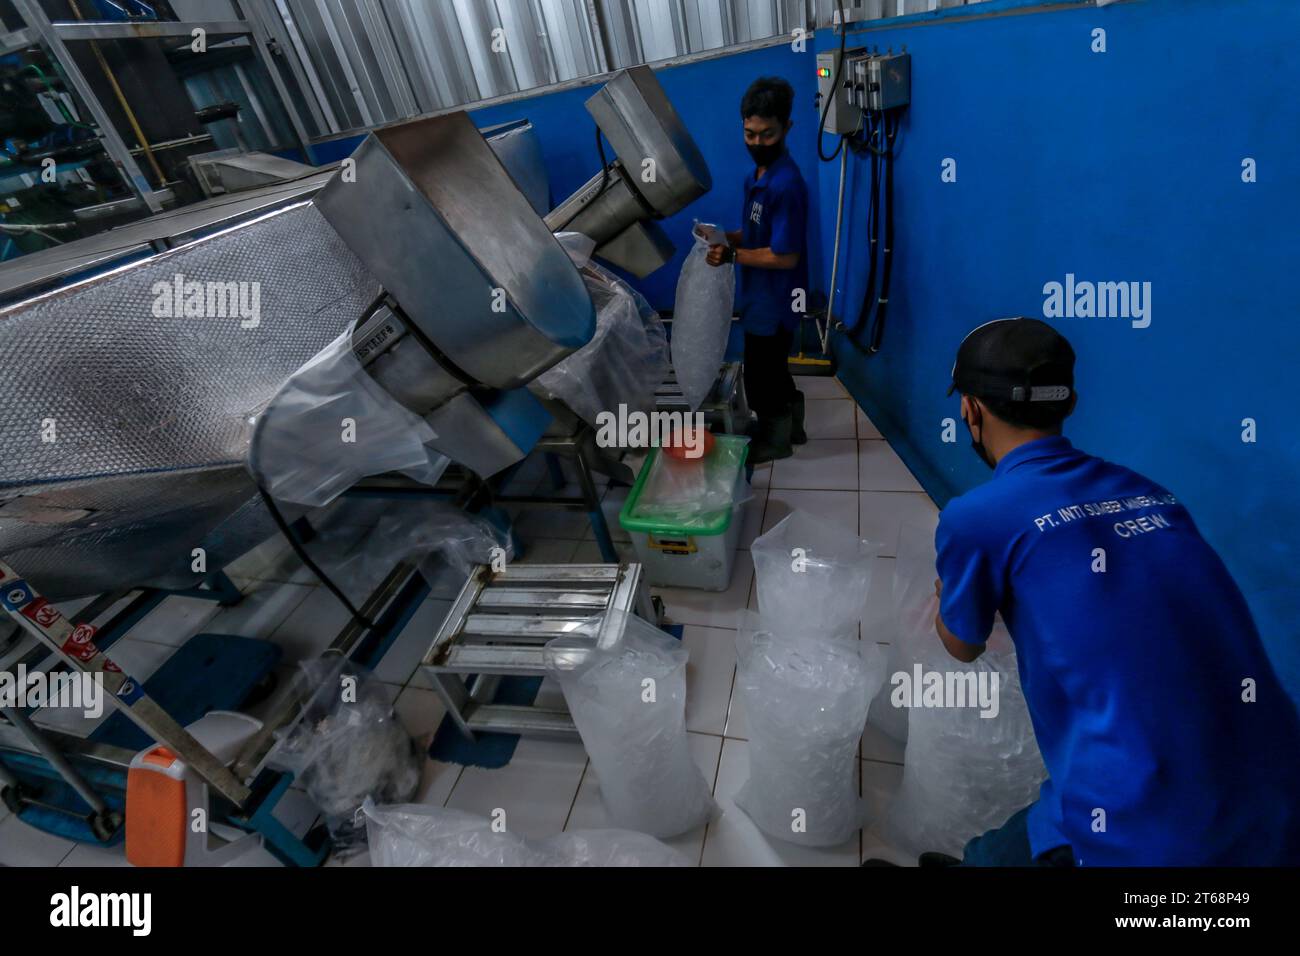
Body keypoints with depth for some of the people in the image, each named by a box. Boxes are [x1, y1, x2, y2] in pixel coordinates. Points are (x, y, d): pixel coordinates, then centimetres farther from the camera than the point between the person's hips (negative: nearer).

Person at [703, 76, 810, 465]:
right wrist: (726, 237, 0)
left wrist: (732, 254, -20)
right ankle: (790, 425, 41)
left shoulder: (785, 184, -24)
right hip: (762, 297, 10)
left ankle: (774, 439, 28)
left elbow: (785, 256, -25)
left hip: (774, 301, -10)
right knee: (772, 368, 23)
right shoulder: (759, 174, 6)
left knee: (760, 375, 6)